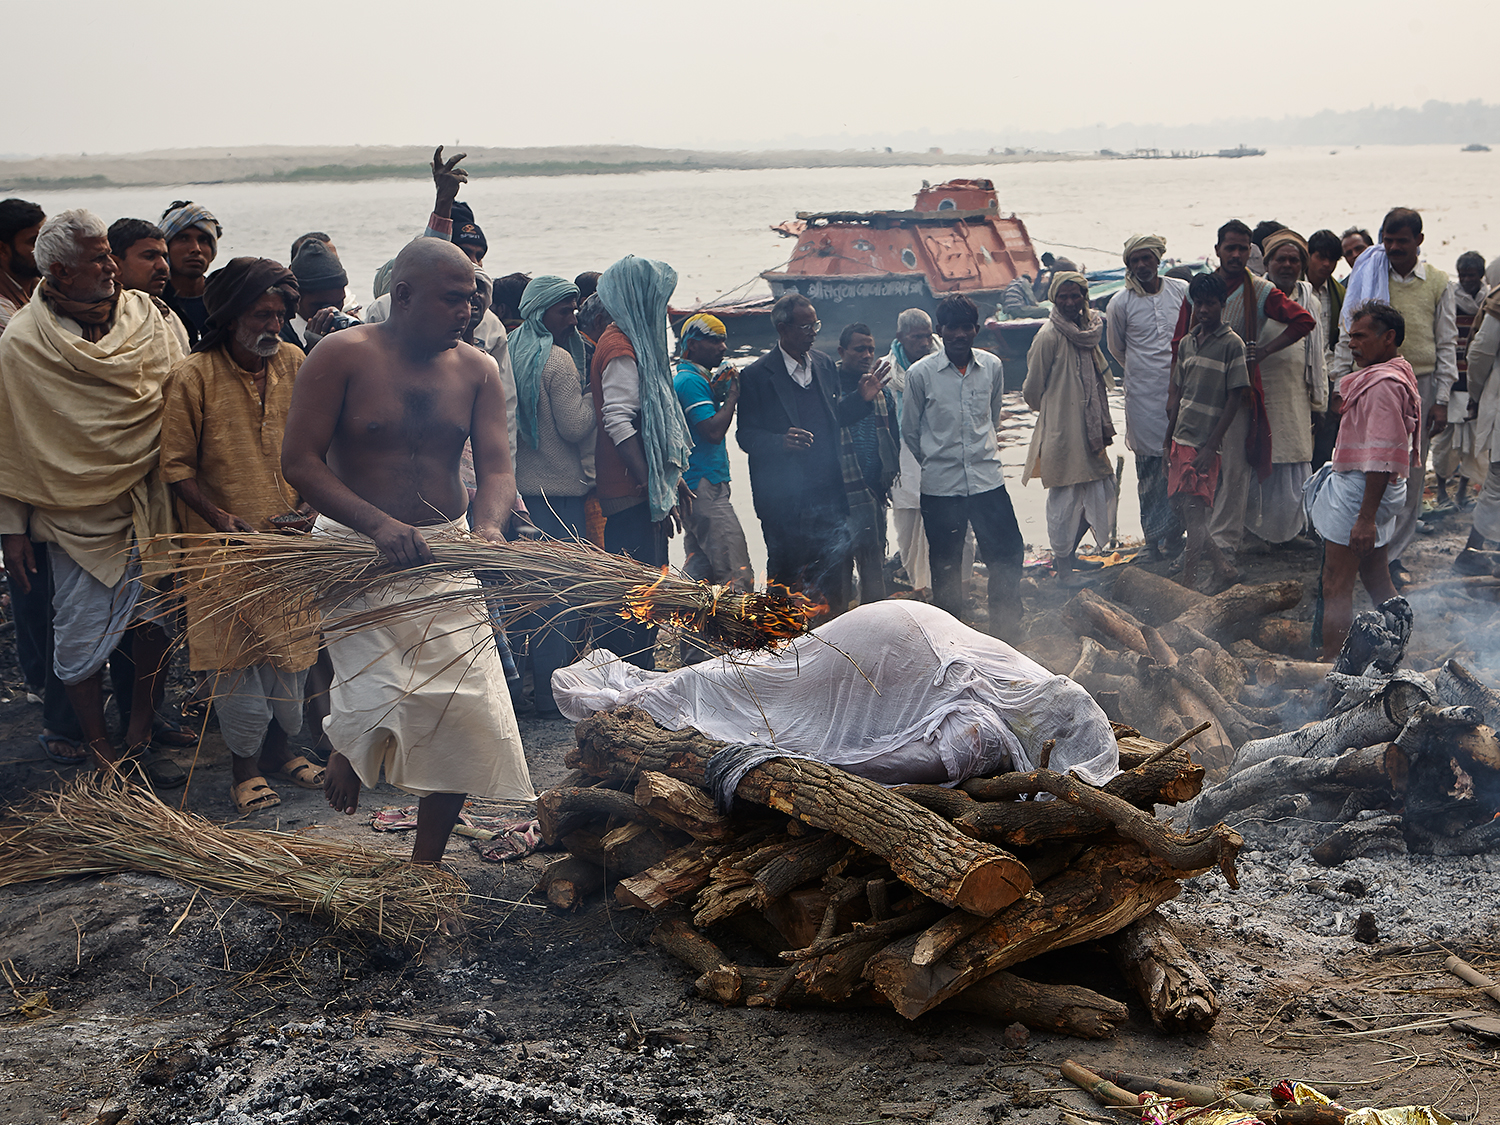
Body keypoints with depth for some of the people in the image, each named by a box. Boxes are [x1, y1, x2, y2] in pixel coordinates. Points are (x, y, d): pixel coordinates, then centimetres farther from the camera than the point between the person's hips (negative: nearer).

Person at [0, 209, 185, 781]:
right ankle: (98, 746, 21)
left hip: (150, 507, 3)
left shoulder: (144, 315, 3)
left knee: (154, 627, 6)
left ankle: (139, 739, 23)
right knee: (81, 639, 2)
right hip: (77, 514, -3)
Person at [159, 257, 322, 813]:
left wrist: (308, 500, -2)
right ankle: (244, 765, 14)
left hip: (290, 538, 4)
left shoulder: (294, 363, 3)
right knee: (237, 652, 0)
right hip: (227, 540, -4)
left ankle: (279, 746, 29)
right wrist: (219, 516, -18)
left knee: (291, 646, 11)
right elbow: (177, 465, -8)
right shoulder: (193, 376, -11)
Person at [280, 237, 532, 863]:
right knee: (376, 689, -21)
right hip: (357, 549, -4)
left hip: (445, 553, 5)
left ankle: (426, 864, 17)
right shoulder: (342, 357, -8)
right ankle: (345, 749, 19)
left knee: (467, 710, -1)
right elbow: (299, 463, -12)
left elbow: (497, 466, 1)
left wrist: (487, 526, -22)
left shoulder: (477, 370, 6)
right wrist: (379, 524, -24)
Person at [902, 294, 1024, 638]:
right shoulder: (920, 373, -6)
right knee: (945, 564, 6)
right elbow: (909, 431, 5)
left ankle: (1006, 631, 13)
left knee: (1008, 553, -1)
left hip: (987, 479, 2)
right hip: (940, 486, -2)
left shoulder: (992, 366, 3)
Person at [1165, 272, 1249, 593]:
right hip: (1181, 440, 7)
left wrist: (1211, 446, -14)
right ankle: (1223, 567, 21)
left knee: (1194, 509, -9)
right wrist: (1168, 441, 15)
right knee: (1183, 509, 8)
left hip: (1207, 444, -7)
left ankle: (1188, 581, -3)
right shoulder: (1187, 343, 12)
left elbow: (1236, 399, -10)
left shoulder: (1232, 344, -7)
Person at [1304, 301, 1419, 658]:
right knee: (1377, 578, 17)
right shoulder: (1396, 374, 15)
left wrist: (1366, 517, -27)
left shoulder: (1382, 384, -19)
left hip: (1358, 490, -11)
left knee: (1336, 588, -8)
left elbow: (1381, 459, -25)